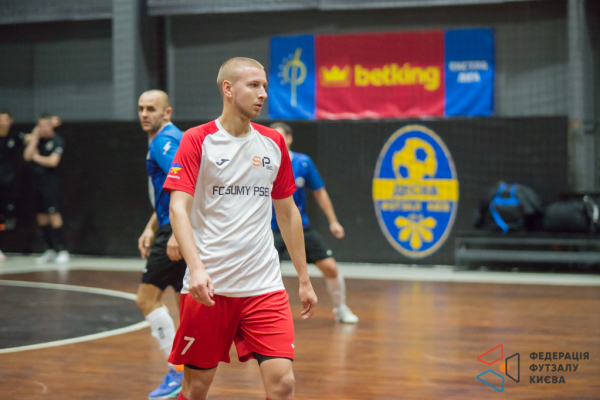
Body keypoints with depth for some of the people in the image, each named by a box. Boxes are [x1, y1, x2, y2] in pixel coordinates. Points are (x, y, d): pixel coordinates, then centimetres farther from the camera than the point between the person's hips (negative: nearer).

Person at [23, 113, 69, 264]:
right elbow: (27, 156, 0)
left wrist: (36, 157, -4)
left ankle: (62, 250, -7)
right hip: (37, 180, 7)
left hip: (50, 181, -7)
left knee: (53, 214, -10)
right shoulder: (38, 139, 11)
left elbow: (53, 161, -17)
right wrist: (34, 138, -4)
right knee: (42, 216, 10)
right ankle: (50, 250, 18)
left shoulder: (57, 141, -8)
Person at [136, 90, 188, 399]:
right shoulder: (162, 141, 20)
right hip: (175, 230, 10)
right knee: (186, 302, 12)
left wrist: (176, 234, -29)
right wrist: (151, 229, 22)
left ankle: (178, 371, -8)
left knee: (147, 298, -9)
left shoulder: (165, 141, -12)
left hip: (178, 230, -10)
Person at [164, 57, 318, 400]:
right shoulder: (198, 140, -3)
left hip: (264, 284, 3)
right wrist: (196, 268, -26)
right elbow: (178, 207, -12)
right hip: (208, 285, -3)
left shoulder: (274, 143, 9)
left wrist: (304, 279, 17)